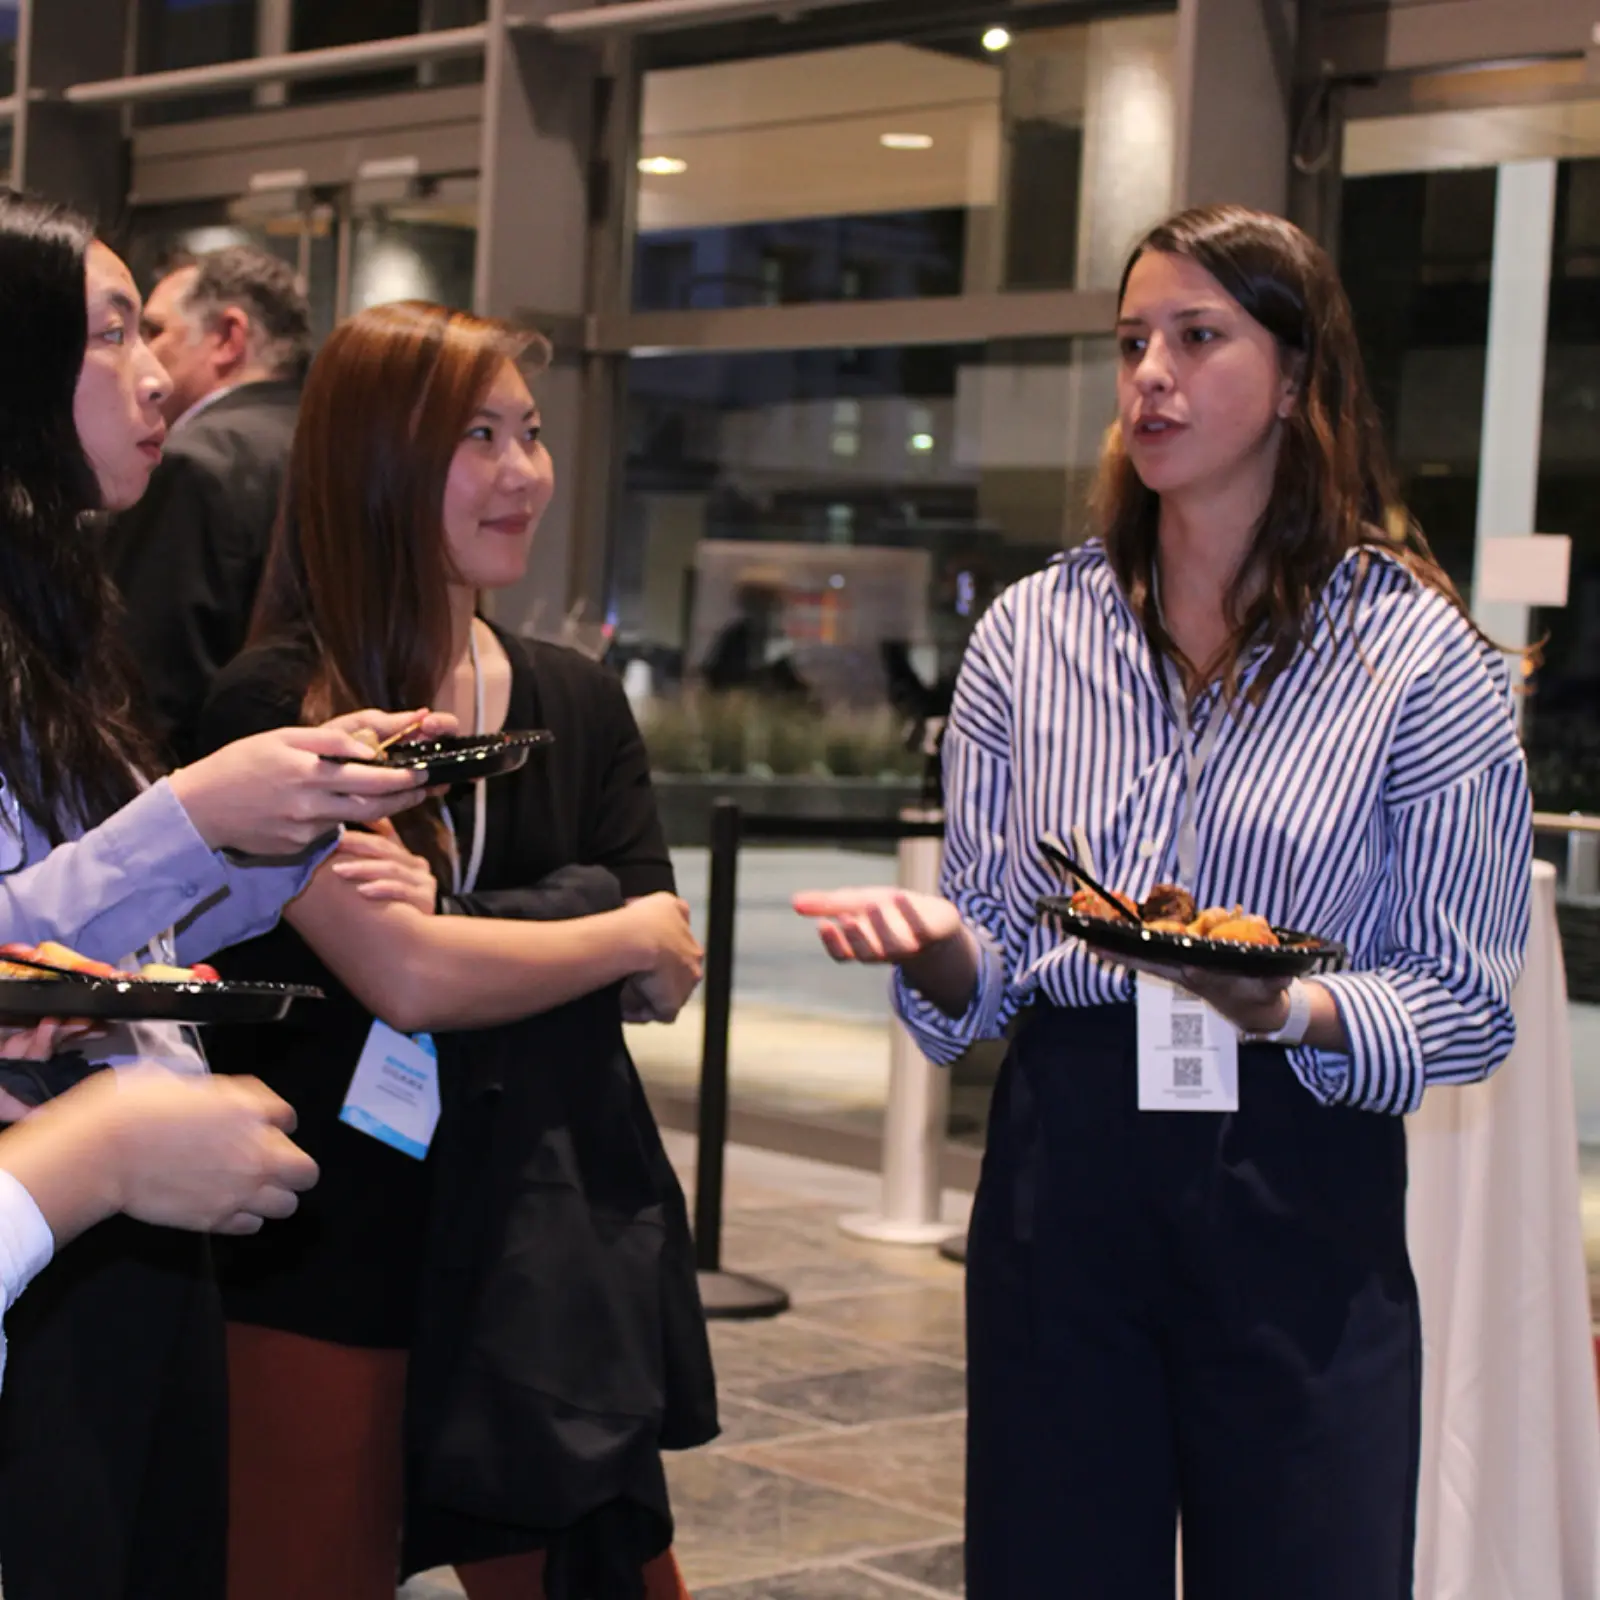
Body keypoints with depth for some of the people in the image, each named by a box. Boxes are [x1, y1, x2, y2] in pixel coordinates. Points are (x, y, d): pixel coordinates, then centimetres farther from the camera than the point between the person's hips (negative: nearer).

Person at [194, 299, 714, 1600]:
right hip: (331, 1257, -5)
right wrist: (625, 930, -4)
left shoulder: (578, 703, 9)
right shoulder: (279, 706, -10)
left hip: (556, 1250, 5)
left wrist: (443, 922, -15)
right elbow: (403, 975, -19)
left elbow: (659, 987, 2)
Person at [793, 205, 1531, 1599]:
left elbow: (1469, 1004, -4)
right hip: (1063, 1160, 3)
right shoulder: (1033, 631, 6)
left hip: (1299, 1185, -2)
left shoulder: (1420, 656, -3)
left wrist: (1293, 1010, -23)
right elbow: (984, 964, 10)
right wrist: (933, 949, -13)